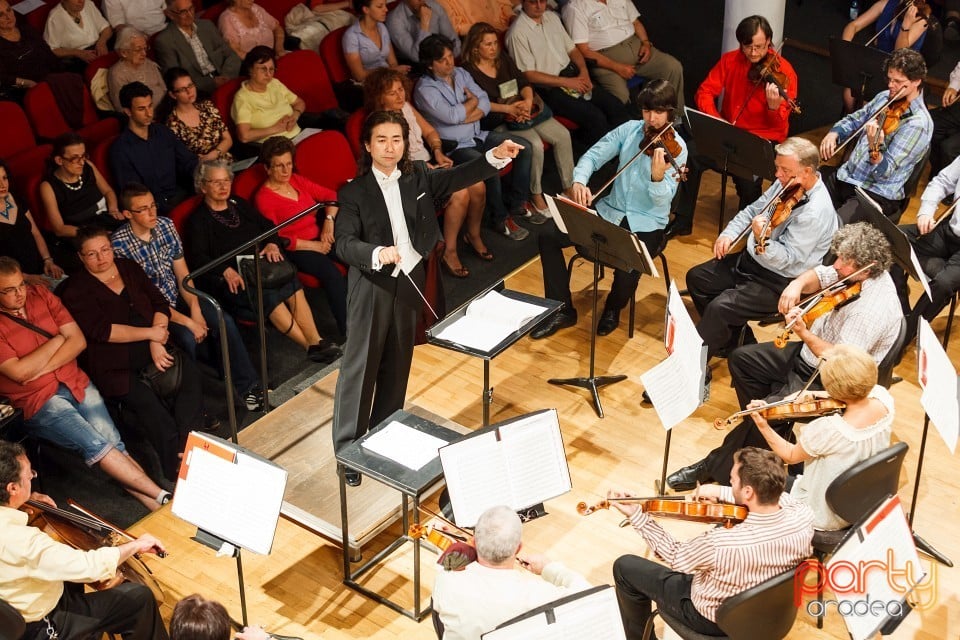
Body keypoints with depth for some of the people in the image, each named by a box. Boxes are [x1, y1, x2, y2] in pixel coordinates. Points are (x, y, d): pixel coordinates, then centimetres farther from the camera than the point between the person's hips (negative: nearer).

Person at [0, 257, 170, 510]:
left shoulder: (40, 294, 6)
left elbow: (78, 340, 2)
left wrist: (41, 368, -10)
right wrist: (58, 339, -7)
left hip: (75, 382, 4)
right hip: (37, 401, -4)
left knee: (112, 441, -18)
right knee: (94, 444, -25)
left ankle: (156, 506, -25)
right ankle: (163, 497, -24)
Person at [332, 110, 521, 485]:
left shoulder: (417, 177, 4)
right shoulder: (354, 193, -9)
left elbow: (456, 177, -2)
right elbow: (344, 244, -17)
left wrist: (496, 156, -17)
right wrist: (378, 254, -37)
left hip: (410, 282, 5)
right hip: (371, 288, -4)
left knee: (397, 364, 16)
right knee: (360, 367, 1)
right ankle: (347, 450, 10)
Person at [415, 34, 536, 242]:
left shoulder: (461, 73, 8)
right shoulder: (425, 90, -15)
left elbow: (485, 102, 3)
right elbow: (453, 116, -25)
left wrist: (466, 118, -16)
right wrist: (473, 100, -6)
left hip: (479, 136, 8)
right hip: (455, 147, -8)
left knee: (524, 147, -1)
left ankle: (517, 204, 10)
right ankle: (500, 219, -9)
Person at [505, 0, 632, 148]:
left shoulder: (552, 17, 10)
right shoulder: (518, 33, -12)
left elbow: (572, 49, 17)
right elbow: (529, 75, -14)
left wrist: (584, 72, -3)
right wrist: (567, 82, -16)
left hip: (572, 74, 7)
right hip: (548, 88, -7)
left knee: (618, 107, -10)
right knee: (595, 117, -24)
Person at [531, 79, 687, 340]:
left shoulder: (677, 148, -13)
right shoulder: (629, 130, 1)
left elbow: (662, 200, -21)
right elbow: (593, 155, -1)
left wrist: (658, 176, -44)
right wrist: (579, 181, -23)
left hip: (646, 224, -5)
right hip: (609, 211, 5)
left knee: (627, 270, -33)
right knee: (549, 237, -10)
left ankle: (613, 309, 6)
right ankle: (562, 310, 2)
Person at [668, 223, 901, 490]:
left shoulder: (874, 309, -32)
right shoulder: (852, 273, -8)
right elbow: (820, 276, 6)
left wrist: (804, 333, -36)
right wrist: (797, 284, -15)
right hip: (810, 353, 10)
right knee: (741, 358, 11)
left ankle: (717, 467, -4)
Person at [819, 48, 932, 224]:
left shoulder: (918, 123, -18)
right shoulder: (884, 97, 7)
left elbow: (885, 172, -22)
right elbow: (855, 119, 21)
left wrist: (875, 150, -44)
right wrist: (834, 133, -1)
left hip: (876, 194, -8)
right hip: (844, 177, 8)